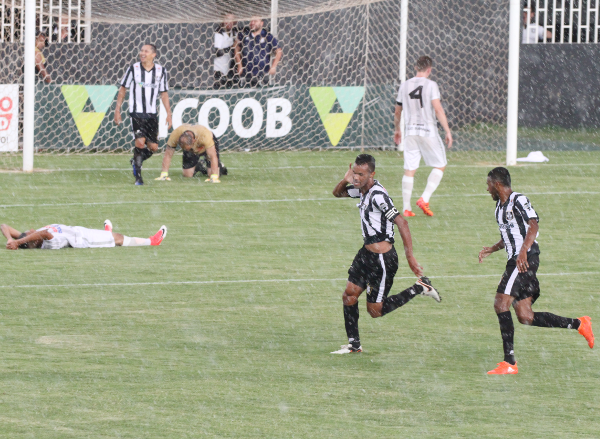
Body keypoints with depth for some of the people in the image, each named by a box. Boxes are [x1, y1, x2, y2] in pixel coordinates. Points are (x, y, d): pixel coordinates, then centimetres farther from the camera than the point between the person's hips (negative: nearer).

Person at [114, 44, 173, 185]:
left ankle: (136, 162, 31)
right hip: (136, 112, -3)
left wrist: (168, 114, 5)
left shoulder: (161, 71, 3)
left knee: (153, 147, 1)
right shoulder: (133, 69, -2)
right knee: (140, 142, -18)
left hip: (152, 114, 3)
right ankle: (138, 176, -6)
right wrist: (117, 110, 3)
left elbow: (164, 94, 10)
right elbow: (123, 89, 6)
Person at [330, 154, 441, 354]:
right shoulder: (362, 190, 5)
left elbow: (401, 222, -27)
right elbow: (337, 193, 23)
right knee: (349, 296, 7)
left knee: (375, 310, 0)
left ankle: (420, 288, 10)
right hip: (366, 253, 9)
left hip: (382, 259, -9)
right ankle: (354, 344, 20)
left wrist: (410, 257, -29)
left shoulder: (377, 195, -23)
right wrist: (345, 180, -2)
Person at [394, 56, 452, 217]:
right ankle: (425, 199, -5)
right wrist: (447, 131, -11)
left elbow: (397, 112, 16)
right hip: (428, 131, -4)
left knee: (409, 170, 7)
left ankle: (406, 208, 5)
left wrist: (397, 130, 31)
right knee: (440, 166, 9)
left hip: (410, 132, 5)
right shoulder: (430, 85, -7)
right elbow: (438, 109, -15)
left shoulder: (405, 86, 8)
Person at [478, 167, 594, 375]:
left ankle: (509, 362, -18)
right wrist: (491, 249, 25)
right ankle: (578, 324, 12)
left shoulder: (519, 200, -9)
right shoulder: (500, 206, 21)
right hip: (515, 261, 10)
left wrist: (523, 252, -31)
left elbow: (533, 225, -20)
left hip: (526, 259, -10)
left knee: (501, 303, -16)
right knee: (525, 317, 4)